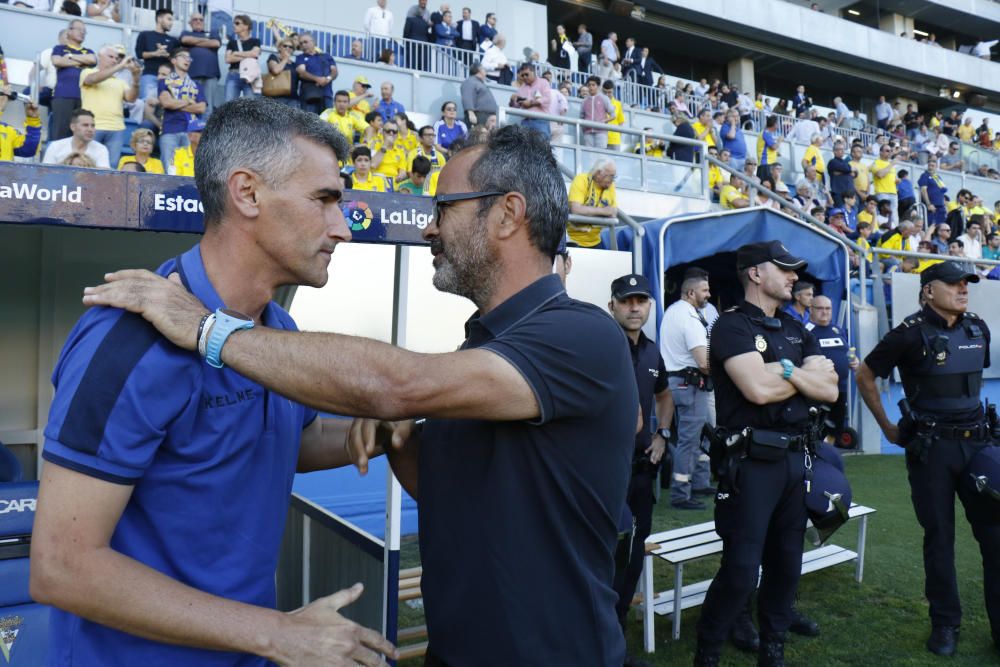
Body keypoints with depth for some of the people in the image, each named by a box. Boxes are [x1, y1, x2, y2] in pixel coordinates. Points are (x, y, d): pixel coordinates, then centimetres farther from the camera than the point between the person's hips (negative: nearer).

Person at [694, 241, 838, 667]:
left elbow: (829, 389, 6)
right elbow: (758, 389, -21)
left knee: (786, 564, 16)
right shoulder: (733, 325, -8)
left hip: (793, 458, 8)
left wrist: (786, 371, -10)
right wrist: (806, 373, -4)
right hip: (751, 461, -7)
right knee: (740, 570, -5)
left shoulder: (796, 330, 15)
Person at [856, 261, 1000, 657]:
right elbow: (865, 377, -3)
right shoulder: (912, 333, -10)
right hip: (931, 447, -5)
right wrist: (888, 428, 1)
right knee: (939, 538, 5)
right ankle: (945, 624, 19)